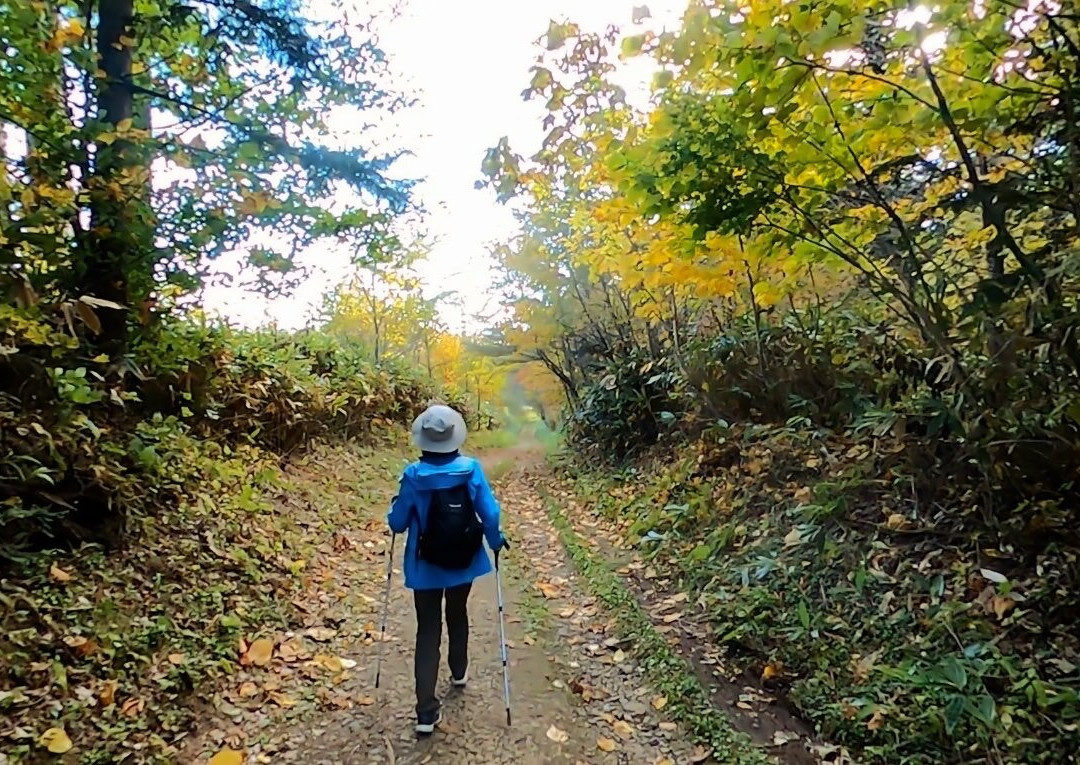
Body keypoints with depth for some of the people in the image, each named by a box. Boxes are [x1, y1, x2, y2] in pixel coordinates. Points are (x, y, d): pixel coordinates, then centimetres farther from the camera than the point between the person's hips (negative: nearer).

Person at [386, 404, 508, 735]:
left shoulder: (413, 475, -16)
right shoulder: (471, 469, -14)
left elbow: (397, 523, -7)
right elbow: (490, 514, -11)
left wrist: (394, 512, 16)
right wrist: (496, 541, 8)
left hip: (426, 566, -2)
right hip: (463, 561, 2)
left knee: (428, 630, 6)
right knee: (458, 616, 26)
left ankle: (427, 712, 2)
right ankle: (459, 672, 49)